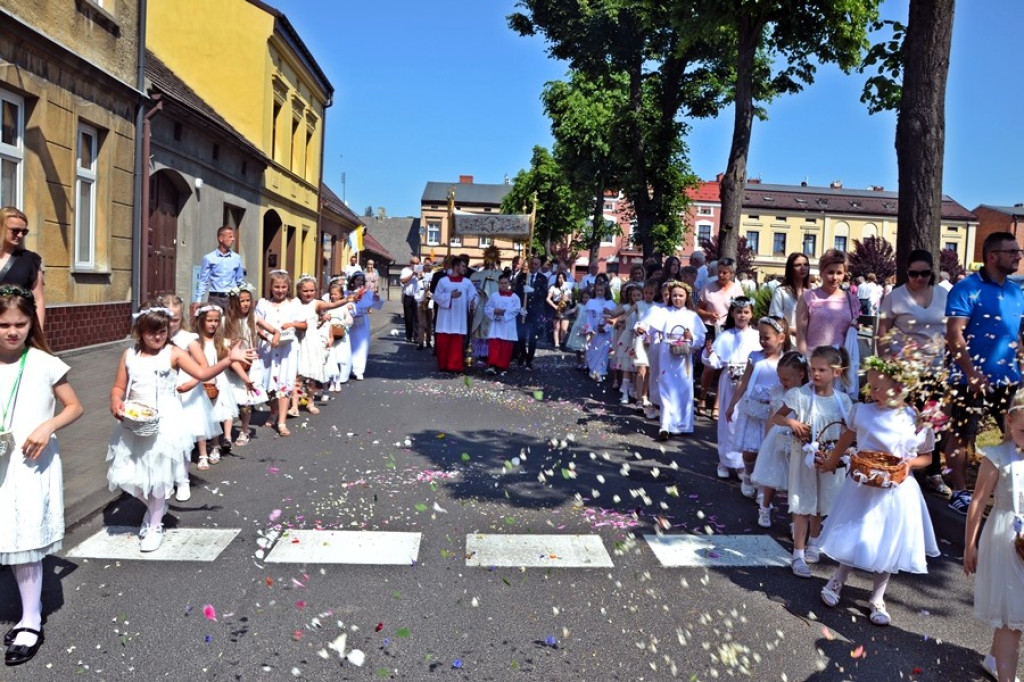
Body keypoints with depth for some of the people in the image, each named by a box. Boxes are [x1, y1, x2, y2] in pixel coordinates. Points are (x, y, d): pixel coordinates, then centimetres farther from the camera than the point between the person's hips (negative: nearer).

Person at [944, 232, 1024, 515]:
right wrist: (972, 374, -20)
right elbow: (954, 334, -16)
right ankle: (959, 493, 17)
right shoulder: (967, 288, -10)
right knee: (960, 436, 4)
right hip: (973, 379, -6)